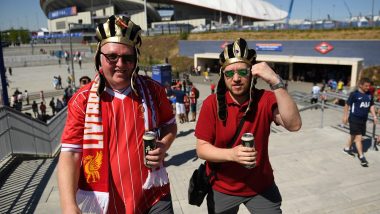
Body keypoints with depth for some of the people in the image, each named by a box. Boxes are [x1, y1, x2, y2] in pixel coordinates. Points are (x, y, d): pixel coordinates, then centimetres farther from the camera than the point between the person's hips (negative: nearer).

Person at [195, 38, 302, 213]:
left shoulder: (265, 100, -13)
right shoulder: (212, 104, -15)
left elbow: (294, 125, -28)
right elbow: (201, 149, -14)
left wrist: (276, 83, -35)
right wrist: (231, 154, -32)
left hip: (261, 187, 1)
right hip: (222, 189, 0)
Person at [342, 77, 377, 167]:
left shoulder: (369, 95, 5)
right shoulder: (354, 94, -12)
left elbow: (371, 106, 15)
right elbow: (347, 105, -7)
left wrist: (374, 116, 6)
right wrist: (345, 116, -6)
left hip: (364, 119, 6)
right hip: (354, 119, -6)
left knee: (354, 135, 19)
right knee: (358, 137, -7)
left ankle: (347, 148, 39)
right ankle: (361, 157, -3)